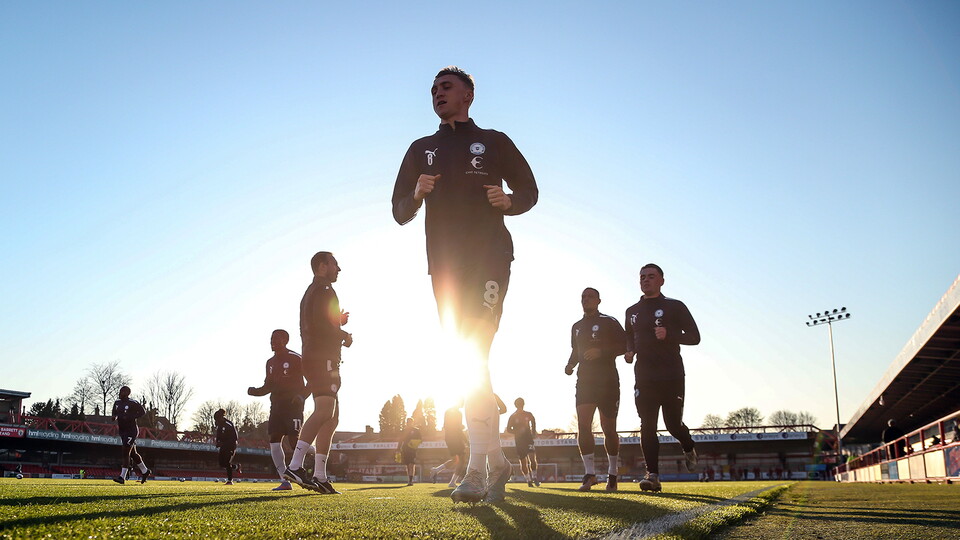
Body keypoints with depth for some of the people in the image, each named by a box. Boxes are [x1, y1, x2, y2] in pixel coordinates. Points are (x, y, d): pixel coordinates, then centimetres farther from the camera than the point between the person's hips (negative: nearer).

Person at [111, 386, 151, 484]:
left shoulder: (133, 403, -12)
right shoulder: (117, 402, 8)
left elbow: (142, 412, -8)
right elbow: (115, 412, 21)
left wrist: (130, 417, -19)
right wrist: (114, 417, -3)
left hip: (131, 431, -8)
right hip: (122, 431, 8)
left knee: (126, 453, -13)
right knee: (132, 453, 14)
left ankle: (122, 477, -12)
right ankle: (145, 471, 28)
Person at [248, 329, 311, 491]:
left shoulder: (295, 359, -6)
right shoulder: (271, 362, 17)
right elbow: (269, 386, 21)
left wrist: (302, 396, -18)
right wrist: (256, 391, 2)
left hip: (293, 405, -7)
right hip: (276, 405, 7)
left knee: (294, 440, -12)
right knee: (274, 441, -1)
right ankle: (285, 481, 2)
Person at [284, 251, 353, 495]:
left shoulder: (311, 291, 28)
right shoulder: (324, 289, -4)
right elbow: (319, 323, -18)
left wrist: (337, 321, 22)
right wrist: (344, 336, -6)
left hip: (313, 358, 11)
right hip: (323, 358, -11)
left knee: (331, 417, 7)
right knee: (324, 411, -21)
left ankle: (319, 477, 1)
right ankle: (295, 466, -30)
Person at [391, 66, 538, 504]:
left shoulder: (494, 142, 11)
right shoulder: (421, 150, 18)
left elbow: (529, 191, 13)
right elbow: (399, 212, 15)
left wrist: (507, 201, -10)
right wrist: (417, 194, -7)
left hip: (489, 258, -4)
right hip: (445, 265, 4)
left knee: (474, 356, -17)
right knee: (470, 361, 4)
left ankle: (477, 469, -17)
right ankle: (496, 461, 14)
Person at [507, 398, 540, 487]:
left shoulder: (528, 414, 6)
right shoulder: (513, 417, 0)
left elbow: (533, 421, 25)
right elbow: (508, 429, 2)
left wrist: (533, 431, 10)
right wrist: (518, 432, -14)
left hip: (529, 438, 0)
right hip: (519, 440, 0)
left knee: (532, 458, -15)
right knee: (523, 461, 2)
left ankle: (534, 477, -1)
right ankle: (529, 480, 11)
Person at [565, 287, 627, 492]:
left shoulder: (609, 322, 0)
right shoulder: (576, 327, 18)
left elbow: (625, 346, -6)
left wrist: (601, 352, -18)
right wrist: (570, 365, 8)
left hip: (608, 380, -4)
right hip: (584, 380, 4)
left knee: (608, 428, 2)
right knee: (582, 424, -12)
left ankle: (612, 474, 15)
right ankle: (590, 473, -9)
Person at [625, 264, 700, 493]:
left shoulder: (675, 307, 1)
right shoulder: (632, 311, 15)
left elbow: (694, 336, -1)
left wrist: (669, 335, -18)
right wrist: (629, 351, 8)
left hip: (671, 376, -3)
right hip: (644, 377, 3)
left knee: (674, 424, 0)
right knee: (647, 426, -5)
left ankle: (688, 449, 34)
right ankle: (652, 475, -4)